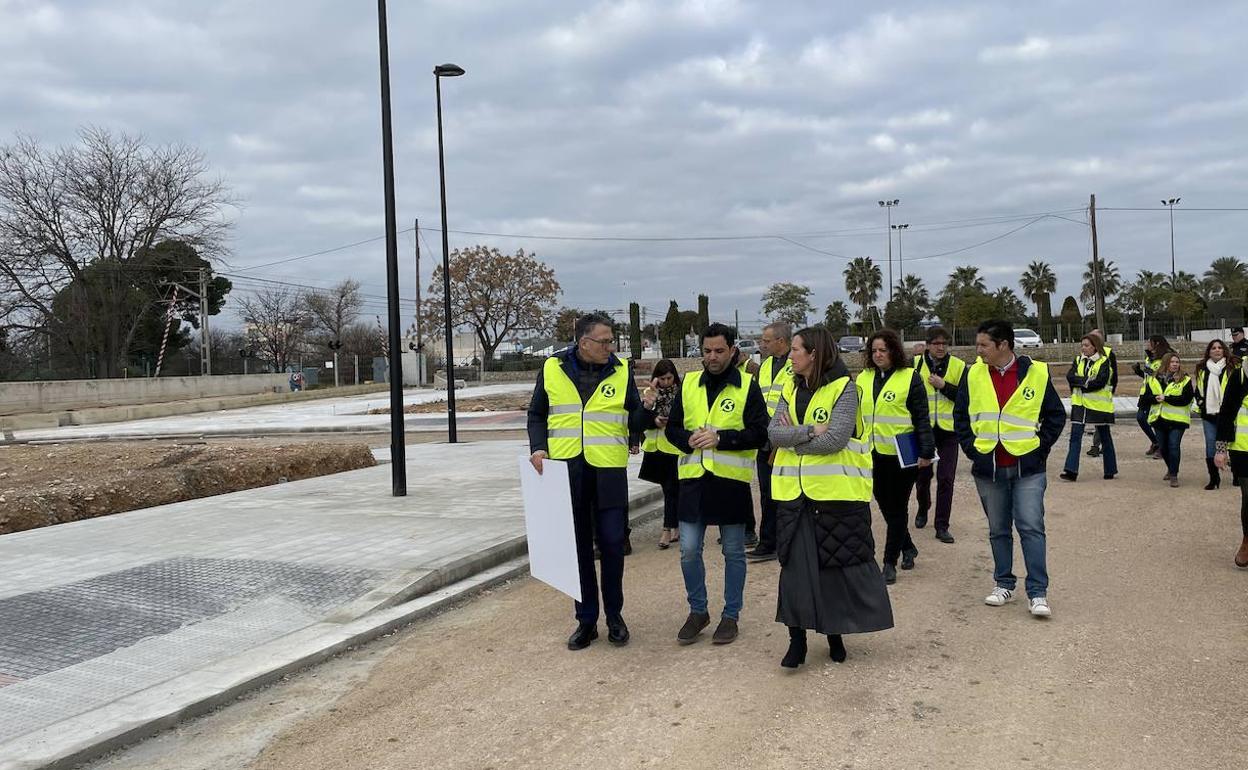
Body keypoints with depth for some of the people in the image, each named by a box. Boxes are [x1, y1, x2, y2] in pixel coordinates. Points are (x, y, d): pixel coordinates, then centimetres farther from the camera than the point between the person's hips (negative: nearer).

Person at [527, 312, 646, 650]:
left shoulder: (621, 371, 1)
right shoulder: (552, 369, 1)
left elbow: (635, 411, 11)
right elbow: (537, 414, 10)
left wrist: (635, 436, -7)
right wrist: (538, 448, -4)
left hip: (608, 471, 0)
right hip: (566, 470, 1)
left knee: (612, 544, 4)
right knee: (578, 547, 8)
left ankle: (614, 616, 22)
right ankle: (586, 619, 20)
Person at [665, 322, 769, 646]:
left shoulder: (747, 386, -2)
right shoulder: (688, 384, 8)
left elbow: (760, 434, -8)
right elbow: (672, 428, 11)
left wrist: (720, 438, -19)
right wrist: (688, 439, -11)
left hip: (731, 481, -3)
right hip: (693, 479, 3)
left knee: (733, 552, 9)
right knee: (689, 550, 4)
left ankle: (731, 615, 24)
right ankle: (698, 611, 23)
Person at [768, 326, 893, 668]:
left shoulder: (844, 388, -8)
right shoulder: (791, 389, 10)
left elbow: (835, 439, -19)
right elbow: (774, 433, -2)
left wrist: (793, 437, -9)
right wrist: (811, 430, -16)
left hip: (837, 490, -5)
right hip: (794, 490, 5)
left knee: (840, 562, 6)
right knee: (795, 563, 4)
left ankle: (835, 631, 23)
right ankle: (797, 637, 12)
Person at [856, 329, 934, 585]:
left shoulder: (909, 377, -8)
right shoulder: (864, 379, 7)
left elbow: (922, 418, -8)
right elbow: (857, 416, 15)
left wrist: (926, 451, -13)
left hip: (902, 454, -5)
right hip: (874, 454, 6)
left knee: (898, 507, 2)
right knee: (884, 504, 13)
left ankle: (890, 562, 9)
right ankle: (908, 547, 35)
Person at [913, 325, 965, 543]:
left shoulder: (959, 366, -1)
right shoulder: (916, 364, -1)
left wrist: (944, 385, -17)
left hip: (948, 430, -1)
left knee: (946, 479, -2)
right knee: (923, 475, 13)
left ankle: (942, 526, 7)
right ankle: (923, 510, 41)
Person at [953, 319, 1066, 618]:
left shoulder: (1036, 373, -5)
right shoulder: (974, 375, 1)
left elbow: (1056, 415, 3)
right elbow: (960, 416, 10)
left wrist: (1040, 448, -4)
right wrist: (972, 448, 1)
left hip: (1027, 468, -3)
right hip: (988, 469, 3)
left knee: (1031, 527, -8)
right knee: (998, 530, 12)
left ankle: (1038, 593, -1)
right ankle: (1004, 585, 25)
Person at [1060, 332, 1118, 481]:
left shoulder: (1104, 361, -5)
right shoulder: (1078, 360, 8)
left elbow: (1101, 381, -18)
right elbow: (1070, 376, -6)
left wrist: (1080, 383, -14)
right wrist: (1087, 381, -18)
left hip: (1099, 404, -3)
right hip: (1080, 403, 3)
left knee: (1105, 437, 11)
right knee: (1075, 436, -7)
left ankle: (1110, 470, 25)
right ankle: (1071, 471, -10)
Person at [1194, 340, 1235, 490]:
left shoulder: (1233, 367, 0)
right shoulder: (1202, 369, 10)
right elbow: (1198, 388, 18)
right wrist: (1201, 403, 7)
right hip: (1208, 414, 3)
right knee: (1210, 446, 1)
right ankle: (1213, 478, 9)